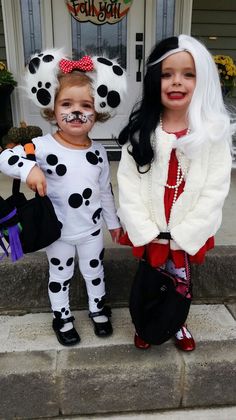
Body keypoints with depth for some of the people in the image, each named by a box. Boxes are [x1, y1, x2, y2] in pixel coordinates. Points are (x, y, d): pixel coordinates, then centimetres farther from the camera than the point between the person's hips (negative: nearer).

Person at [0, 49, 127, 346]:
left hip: (92, 229, 3)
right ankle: (62, 316, 43)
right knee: (60, 276, 19)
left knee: (94, 272, 22)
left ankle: (98, 308, 48)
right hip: (59, 231, -2)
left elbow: (105, 190, 4)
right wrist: (28, 168, -40)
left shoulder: (98, 152, -6)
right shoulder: (44, 147, -19)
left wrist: (113, 221, 12)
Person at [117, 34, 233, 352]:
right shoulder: (141, 130, -8)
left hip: (188, 233, 0)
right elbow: (128, 184, -8)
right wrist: (147, 230, -14)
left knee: (180, 281, 19)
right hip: (149, 232, 1)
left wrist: (183, 234, -14)